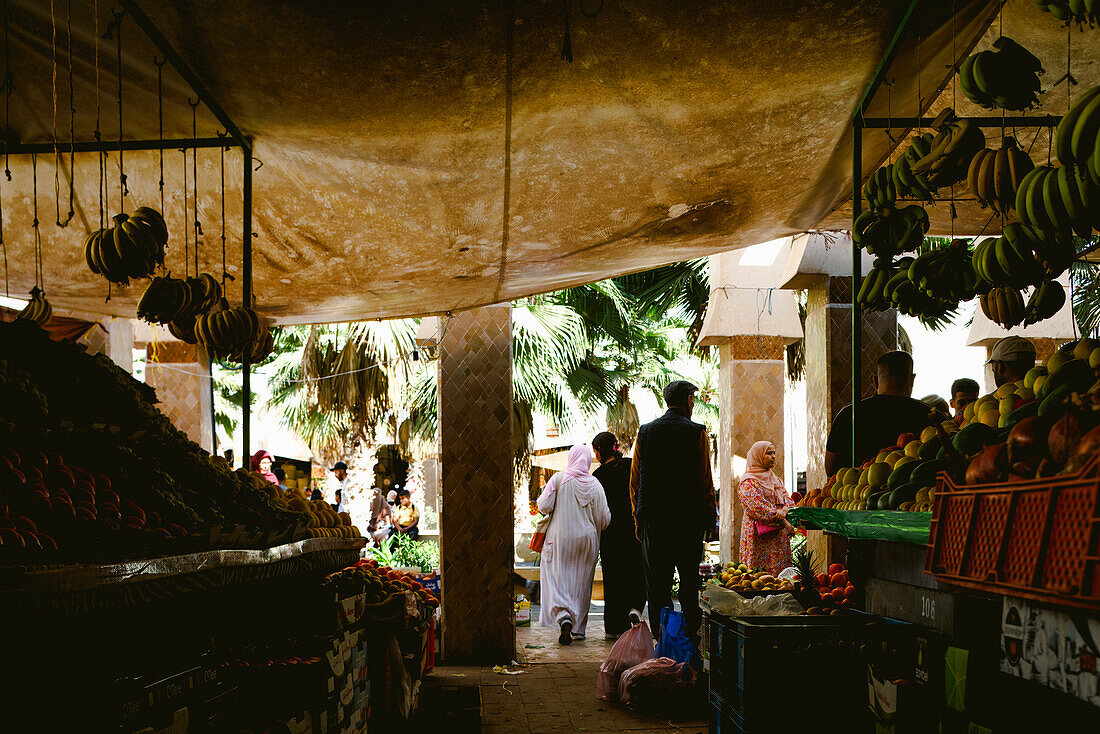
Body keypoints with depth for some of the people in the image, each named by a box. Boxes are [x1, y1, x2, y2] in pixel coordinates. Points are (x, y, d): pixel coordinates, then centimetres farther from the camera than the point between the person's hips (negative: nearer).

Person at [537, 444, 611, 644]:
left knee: (557, 579, 0)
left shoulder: (558, 479, -7)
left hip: (560, 538, -2)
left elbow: (544, 506, -11)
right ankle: (579, 626, 18)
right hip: (586, 538, 3)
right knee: (581, 582, 14)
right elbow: (604, 518, 0)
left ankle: (564, 616, -25)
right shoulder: (594, 484, 0)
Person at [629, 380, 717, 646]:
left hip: (653, 517, 3)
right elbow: (705, 481, -5)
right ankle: (689, 634, 6)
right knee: (689, 579, 7)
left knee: (657, 582, 5)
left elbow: (635, 480, 9)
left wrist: (638, 517, 15)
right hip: (689, 517, -2)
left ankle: (661, 636, 4)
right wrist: (710, 518, 3)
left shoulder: (645, 432, 6)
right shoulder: (697, 433, -4)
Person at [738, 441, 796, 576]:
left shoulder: (776, 480, 21)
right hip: (760, 535, -7)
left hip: (780, 535, 7)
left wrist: (784, 510, -11)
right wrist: (783, 521, -18)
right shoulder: (748, 482, -4)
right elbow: (758, 508, -14)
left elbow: (788, 500, 13)